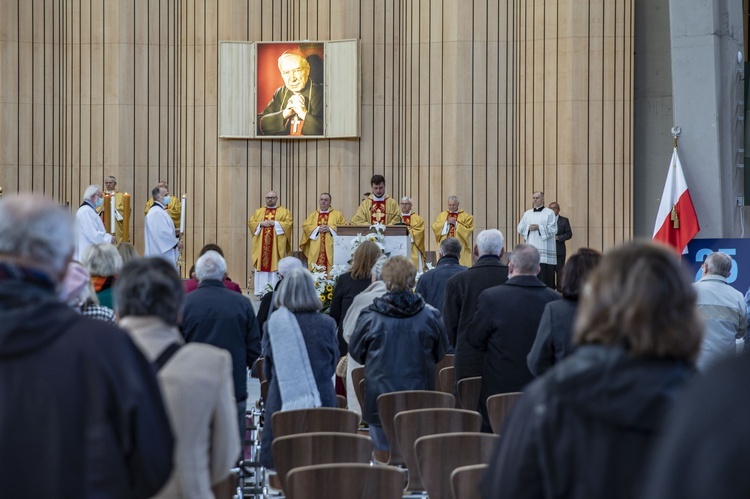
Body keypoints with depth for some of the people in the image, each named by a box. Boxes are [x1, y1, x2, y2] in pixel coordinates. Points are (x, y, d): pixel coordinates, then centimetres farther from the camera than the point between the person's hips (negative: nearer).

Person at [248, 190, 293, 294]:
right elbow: (250, 223, 9)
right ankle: (261, 291, 0)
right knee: (261, 265, -1)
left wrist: (275, 223, -13)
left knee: (276, 266, -6)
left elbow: (289, 223, -4)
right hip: (261, 245, 3)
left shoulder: (284, 211, 8)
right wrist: (261, 223, -8)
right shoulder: (258, 211, 16)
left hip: (277, 245, -3)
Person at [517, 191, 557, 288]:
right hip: (530, 250, 4)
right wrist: (529, 228, -6)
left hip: (545, 250, -4)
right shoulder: (527, 214, 15)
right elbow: (520, 229, 13)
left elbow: (553, 230, -5)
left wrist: (539, 228, -13)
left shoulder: (549, 213, 2)